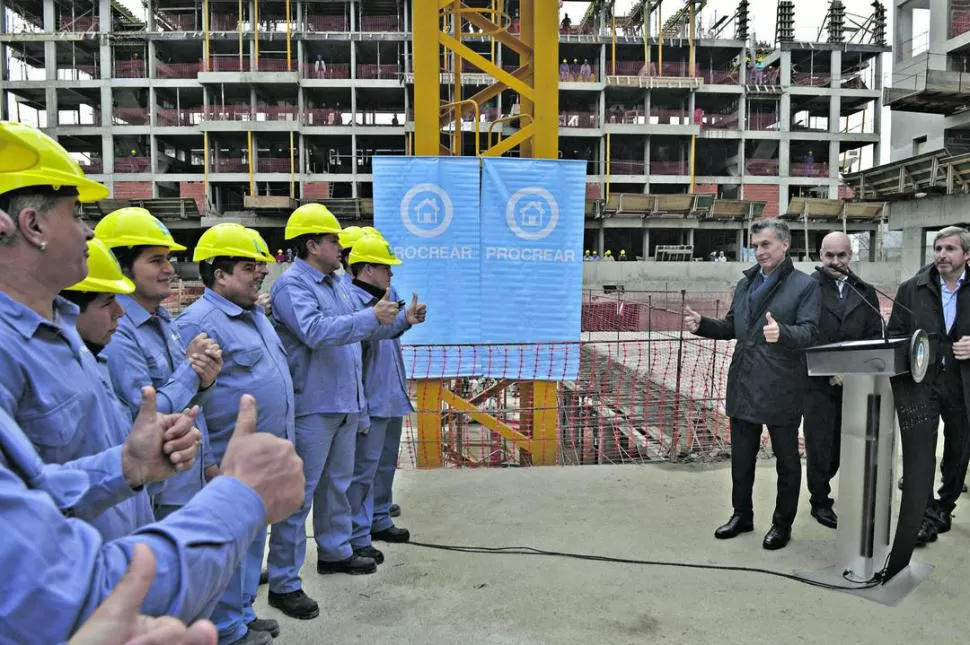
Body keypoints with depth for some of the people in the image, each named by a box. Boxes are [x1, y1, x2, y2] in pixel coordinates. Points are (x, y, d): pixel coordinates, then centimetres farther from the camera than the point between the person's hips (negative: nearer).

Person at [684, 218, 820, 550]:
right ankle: (742, 515, 32)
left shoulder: (805, 286, -6)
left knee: (787, 460, 10)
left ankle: (782, 524, 25)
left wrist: (782, 333, -38)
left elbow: (809, 331, -17)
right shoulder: (746, 283, 13)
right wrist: (702, 324, -1)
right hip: (744, 383, 6)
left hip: (781, 388, -6)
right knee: (741, 457, 15)